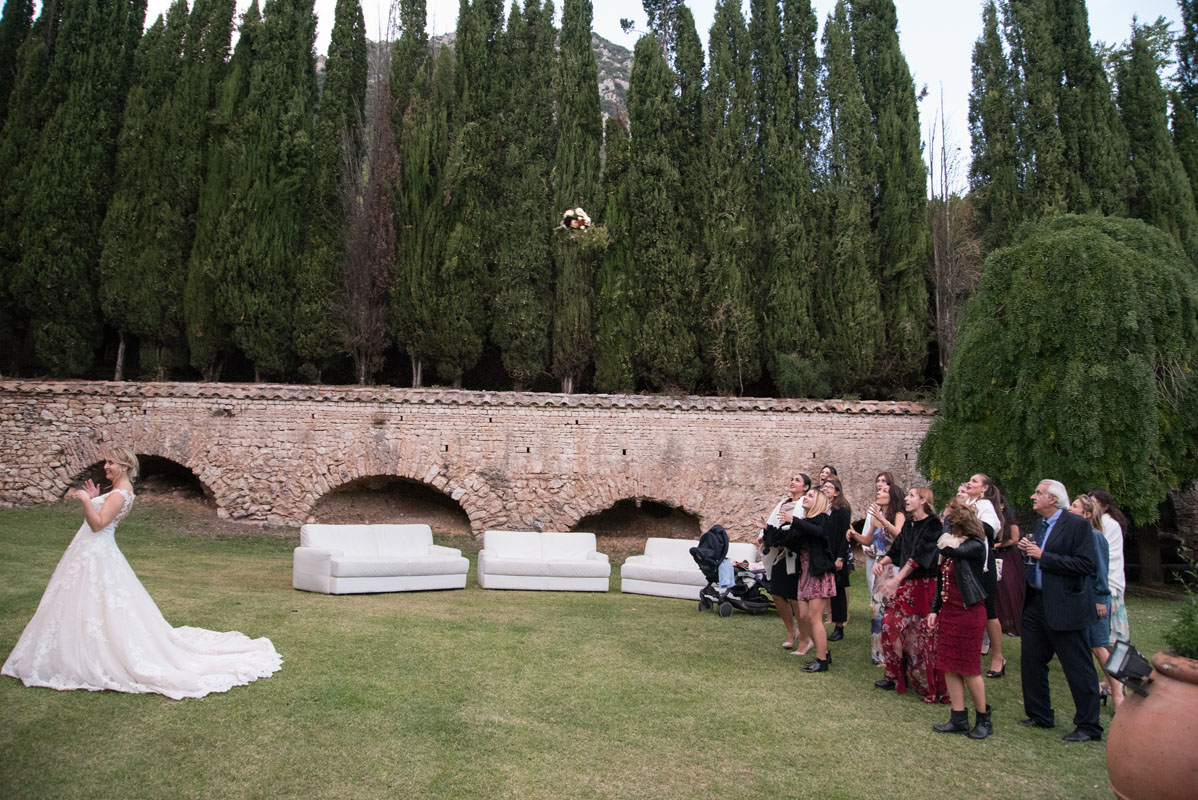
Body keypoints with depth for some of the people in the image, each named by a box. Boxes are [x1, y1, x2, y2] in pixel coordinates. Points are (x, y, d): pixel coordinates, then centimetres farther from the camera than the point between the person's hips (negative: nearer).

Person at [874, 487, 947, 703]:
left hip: (924, 585, -8)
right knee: (891, 625, 7)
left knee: (923, 634, -6)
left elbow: (918, 555, -19)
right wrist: (882, 562, -6)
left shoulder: (932, 524, -11)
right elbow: (897, 550, 15)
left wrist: (897, 579, -24)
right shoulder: (908, 524, 13)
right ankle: (896, 676, 21)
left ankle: (934, 687, 6)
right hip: (906, 584, 8)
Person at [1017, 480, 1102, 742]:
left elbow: (1085, 565, -21)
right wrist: (1028, 552, 1)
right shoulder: (1041, 524, 13)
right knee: (1031, 661, 14)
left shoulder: (1077, 525, -13)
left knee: (1078, 668, 3)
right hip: (1036, 603, 8)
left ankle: (1089, 727, 16)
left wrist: (1042, 556, -20)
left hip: (1064, 606, -8)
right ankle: (1040, 716, 28)